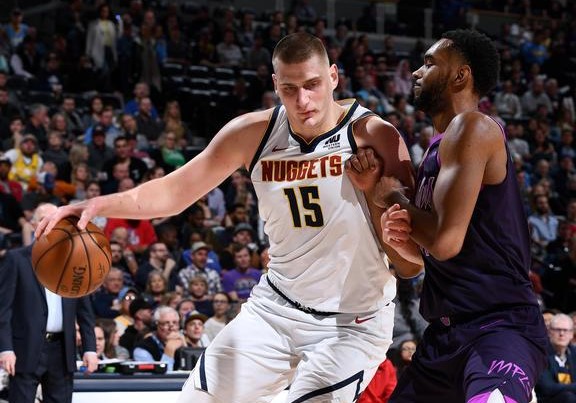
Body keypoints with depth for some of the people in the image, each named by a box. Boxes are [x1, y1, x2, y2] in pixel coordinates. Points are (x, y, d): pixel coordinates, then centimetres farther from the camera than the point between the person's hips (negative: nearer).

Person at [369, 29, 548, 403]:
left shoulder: (472, 127, -10)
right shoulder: (440, 146, 18)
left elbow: (446, 241, -20)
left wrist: (395, 199, -2)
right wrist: (401, 239, 3)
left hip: (499, 326, -10)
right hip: (446, 331, 10)